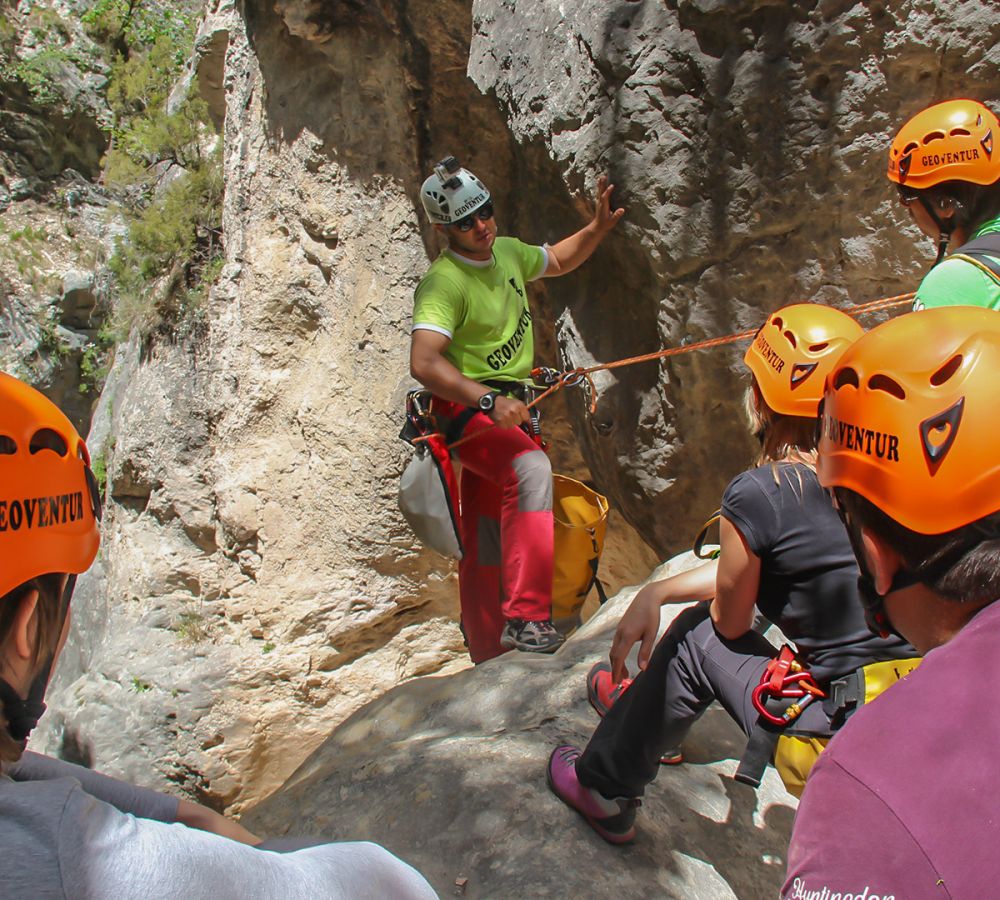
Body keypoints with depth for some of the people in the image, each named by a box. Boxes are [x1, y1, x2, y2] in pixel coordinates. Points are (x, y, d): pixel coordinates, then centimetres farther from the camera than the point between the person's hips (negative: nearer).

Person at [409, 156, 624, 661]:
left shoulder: (507, 252, 8)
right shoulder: (443, 282, -17)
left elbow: (557, 261, 28)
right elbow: (424, 363, -30)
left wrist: (598, 228, 12)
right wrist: (490, 400, -40)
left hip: (507, 408, 8)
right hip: (467, 410, -8)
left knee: (487, 544, 13)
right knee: (531, 467, -38)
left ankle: (490, 660, 24)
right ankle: (525, 618, -38)